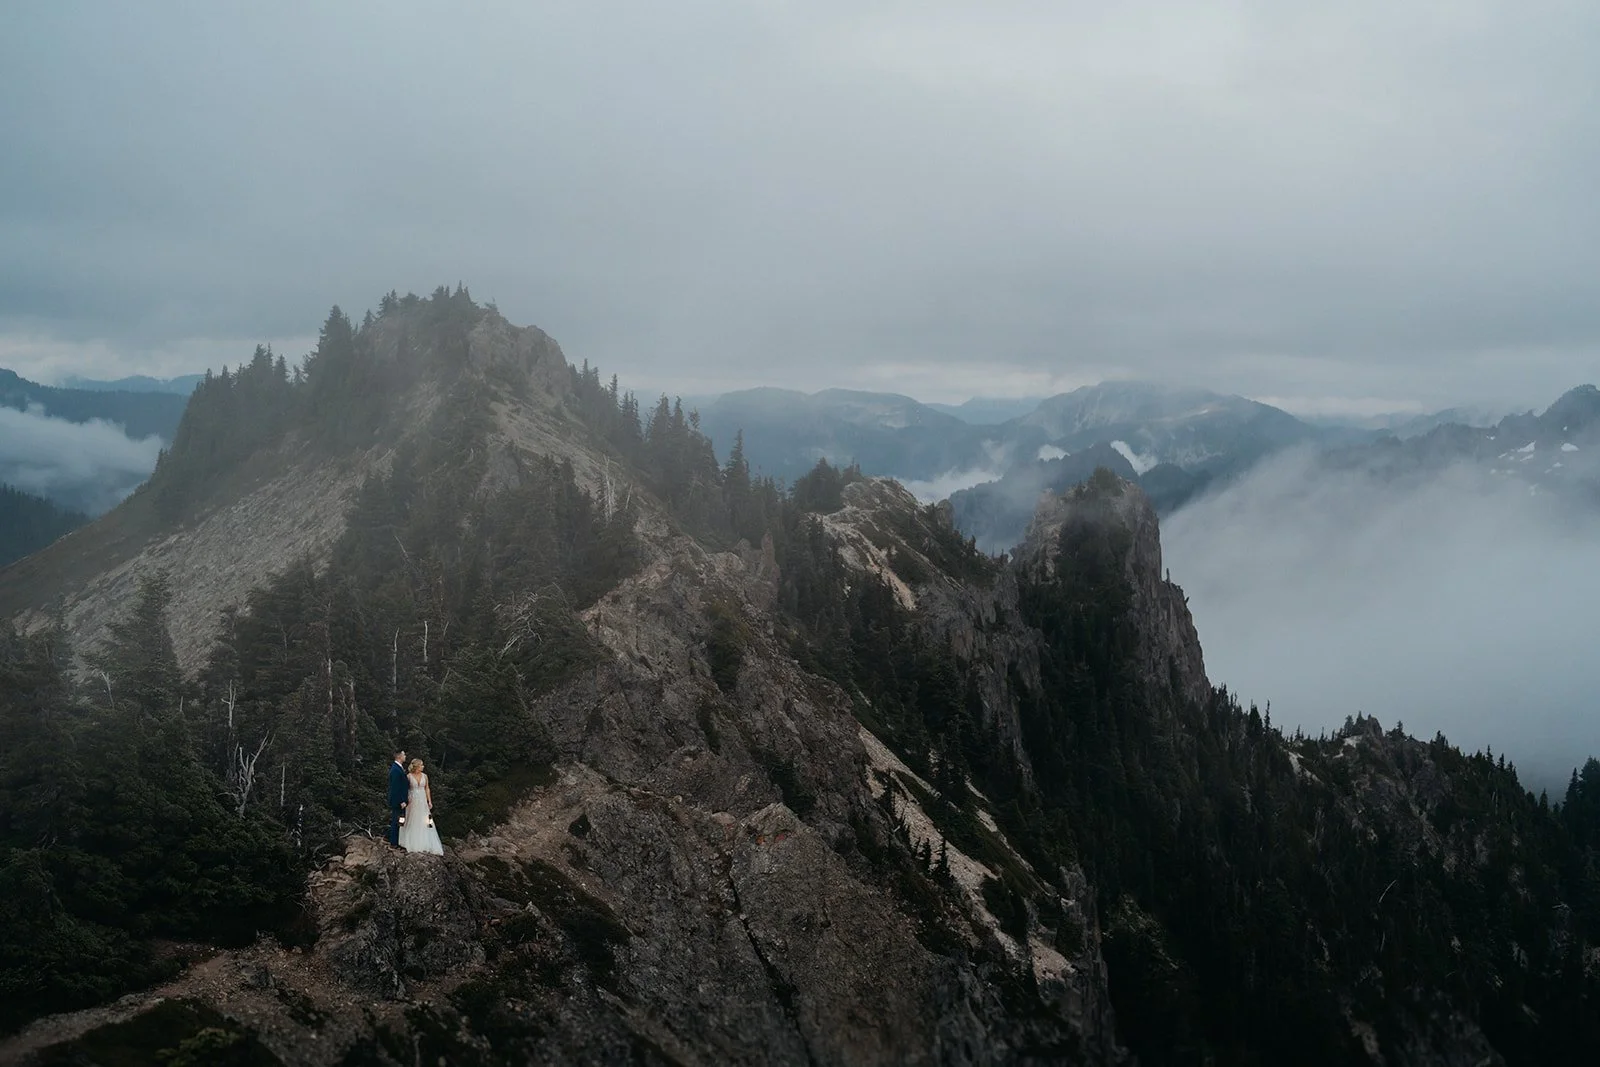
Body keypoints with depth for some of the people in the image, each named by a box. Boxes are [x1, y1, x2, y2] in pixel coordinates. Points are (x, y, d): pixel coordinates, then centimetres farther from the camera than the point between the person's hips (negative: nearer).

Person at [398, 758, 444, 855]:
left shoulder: (424, 776, 4)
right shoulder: (409, 776, -5)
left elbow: (427, 789, 8)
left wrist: (429, 801, 3)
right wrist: (405, 800, -8)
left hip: (423, 801, 3)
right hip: (413, 801, -3)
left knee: (425, 822, 2)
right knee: (413, 822, 4)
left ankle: (425, 843, 9)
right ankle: (412, 843, 14)